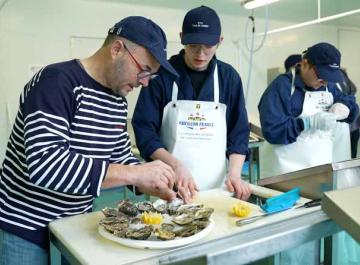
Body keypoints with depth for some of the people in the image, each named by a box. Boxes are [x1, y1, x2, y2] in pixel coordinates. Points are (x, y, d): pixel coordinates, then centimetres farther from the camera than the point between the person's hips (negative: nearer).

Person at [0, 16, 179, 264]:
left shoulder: (118, 101, 2)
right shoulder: (58, 81, -22)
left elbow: (120, 158, 10)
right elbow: (43, 164, -33)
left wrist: (150, 183, -9)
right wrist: (135, 174, -33)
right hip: (25, 229, -7)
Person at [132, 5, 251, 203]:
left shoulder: (229, 77, 2)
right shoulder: (162, 74, -6)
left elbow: (238, 133, 4)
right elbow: (144, 130, -7)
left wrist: (234, 174, -11)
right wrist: (176, 165, -20)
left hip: (216, 186, 3)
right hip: (169, 186, -2)